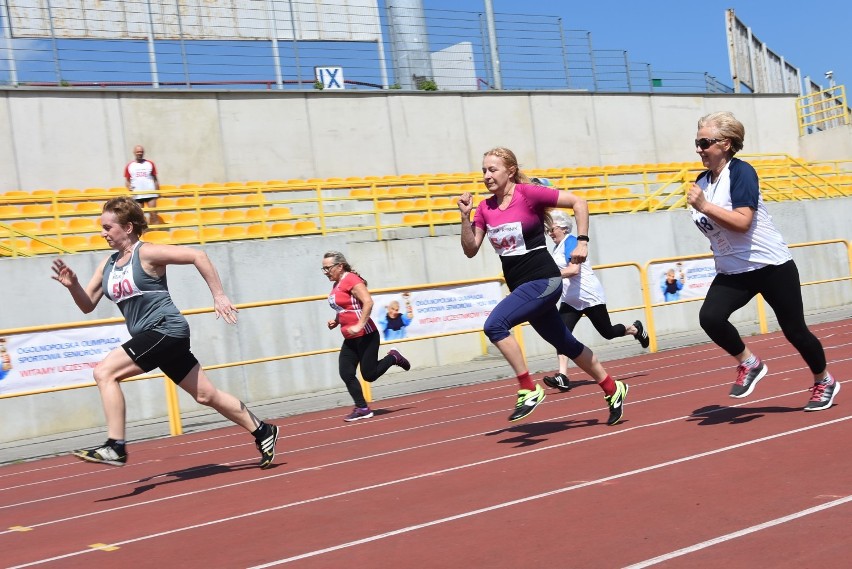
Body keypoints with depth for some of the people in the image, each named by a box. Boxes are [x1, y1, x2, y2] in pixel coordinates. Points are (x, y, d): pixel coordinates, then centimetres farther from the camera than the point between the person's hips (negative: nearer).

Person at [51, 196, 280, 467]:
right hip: (152, 337, 8)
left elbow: (197, 255, -14)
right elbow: (87, 305, 15)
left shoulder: (146, 253, -9)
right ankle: (262, 432, 26)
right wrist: (72, 285, -5)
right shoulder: (108, 264, 13)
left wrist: (219, 296, -15)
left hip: (166, 330, -8)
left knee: (104, 372, -19)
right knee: (206, 395, 13)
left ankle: (116, 447, -16)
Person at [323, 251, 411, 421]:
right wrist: (336, 321, 9)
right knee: (346, 374, 0)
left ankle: (393, 358, 19)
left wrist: (359, 325, -28)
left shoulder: (351, 280, -14)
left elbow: (368, 302, -24)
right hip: (350, 339, 9)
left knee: (369, 375, -4)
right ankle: (362, 408, 8)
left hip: (365, 336, -9)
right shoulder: (336, 285, 13)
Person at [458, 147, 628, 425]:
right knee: (565, 344, 17)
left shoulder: (529, 193, -12)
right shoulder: (485, 208, 6)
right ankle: (612, 388, 33)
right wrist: (465, 217, -8)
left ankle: (529, 389, -14)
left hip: (543, 281, -7)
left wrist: (582, 242, -14)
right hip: (521, 286, 7)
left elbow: (578, 202, -9)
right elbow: (470, 250, 4)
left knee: (494, 325, -24)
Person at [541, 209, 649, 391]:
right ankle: (562, 376, -20)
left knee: (608, 333, 6)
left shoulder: (570, 241, -16)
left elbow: (574, 270, -28)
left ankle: (635, 329, 36)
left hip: (589, 297, -8)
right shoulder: (558, 247, 11)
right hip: (571, 300, 8)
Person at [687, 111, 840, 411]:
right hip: (732, 272, 6)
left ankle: (825, 382, 32)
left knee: (795, 330, 6)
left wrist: (704, 206, -30)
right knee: (709, 317, -21)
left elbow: (742, 222, -28)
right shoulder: (702, 181, 5)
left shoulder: (741, 172, -16)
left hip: (771, 265, -5)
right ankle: (749, 363, 4)